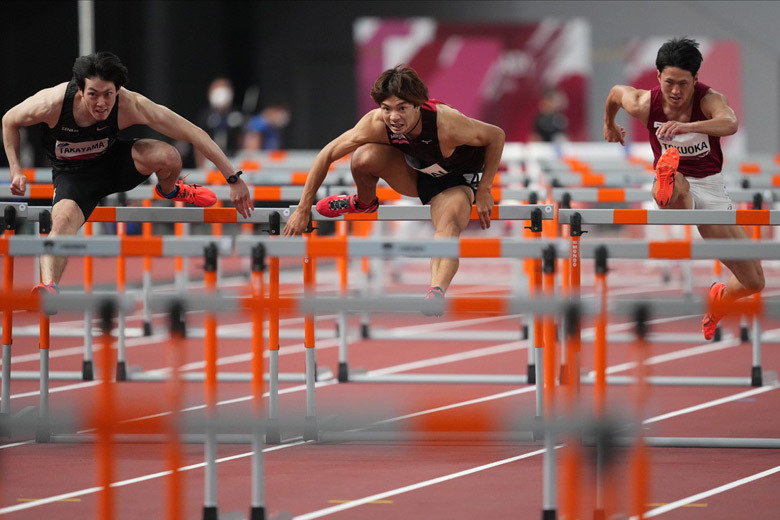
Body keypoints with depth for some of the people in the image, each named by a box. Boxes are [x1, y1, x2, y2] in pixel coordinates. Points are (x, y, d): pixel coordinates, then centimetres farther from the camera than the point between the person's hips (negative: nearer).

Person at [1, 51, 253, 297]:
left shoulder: (131, 106, -31)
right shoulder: (51, 103, -30)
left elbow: (194, 133, -28)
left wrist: (234, 179, -29)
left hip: (112, 160, 1)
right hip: (72, 173, -1)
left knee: (168, 157, -26)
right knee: (63, 220, -33)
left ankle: (168, 190, 9)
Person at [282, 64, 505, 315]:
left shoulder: (447, 124, -38)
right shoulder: (376, 124, -29)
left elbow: (496, 136, -20)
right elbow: (327, 154, -18)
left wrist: (483, 191, -16)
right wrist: (303, 210, -17)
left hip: (456, 180, -4)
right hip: (417, 174, 4)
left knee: (448, 225, -36)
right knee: (364, 157, -25)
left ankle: (437, 292, -59)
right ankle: (364, 203, 8)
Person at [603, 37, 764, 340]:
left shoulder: (709, 99, -21)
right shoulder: (645, 104, -14)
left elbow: (730, 124, -45)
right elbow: (615, 92, 11)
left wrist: (687, 126, -62)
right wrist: (609, 125, 31)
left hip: (711, 188, 1)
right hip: (674, 182, -1)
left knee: (754, 282, 7)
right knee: (677, 187, -44)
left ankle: (718, 298, 35)